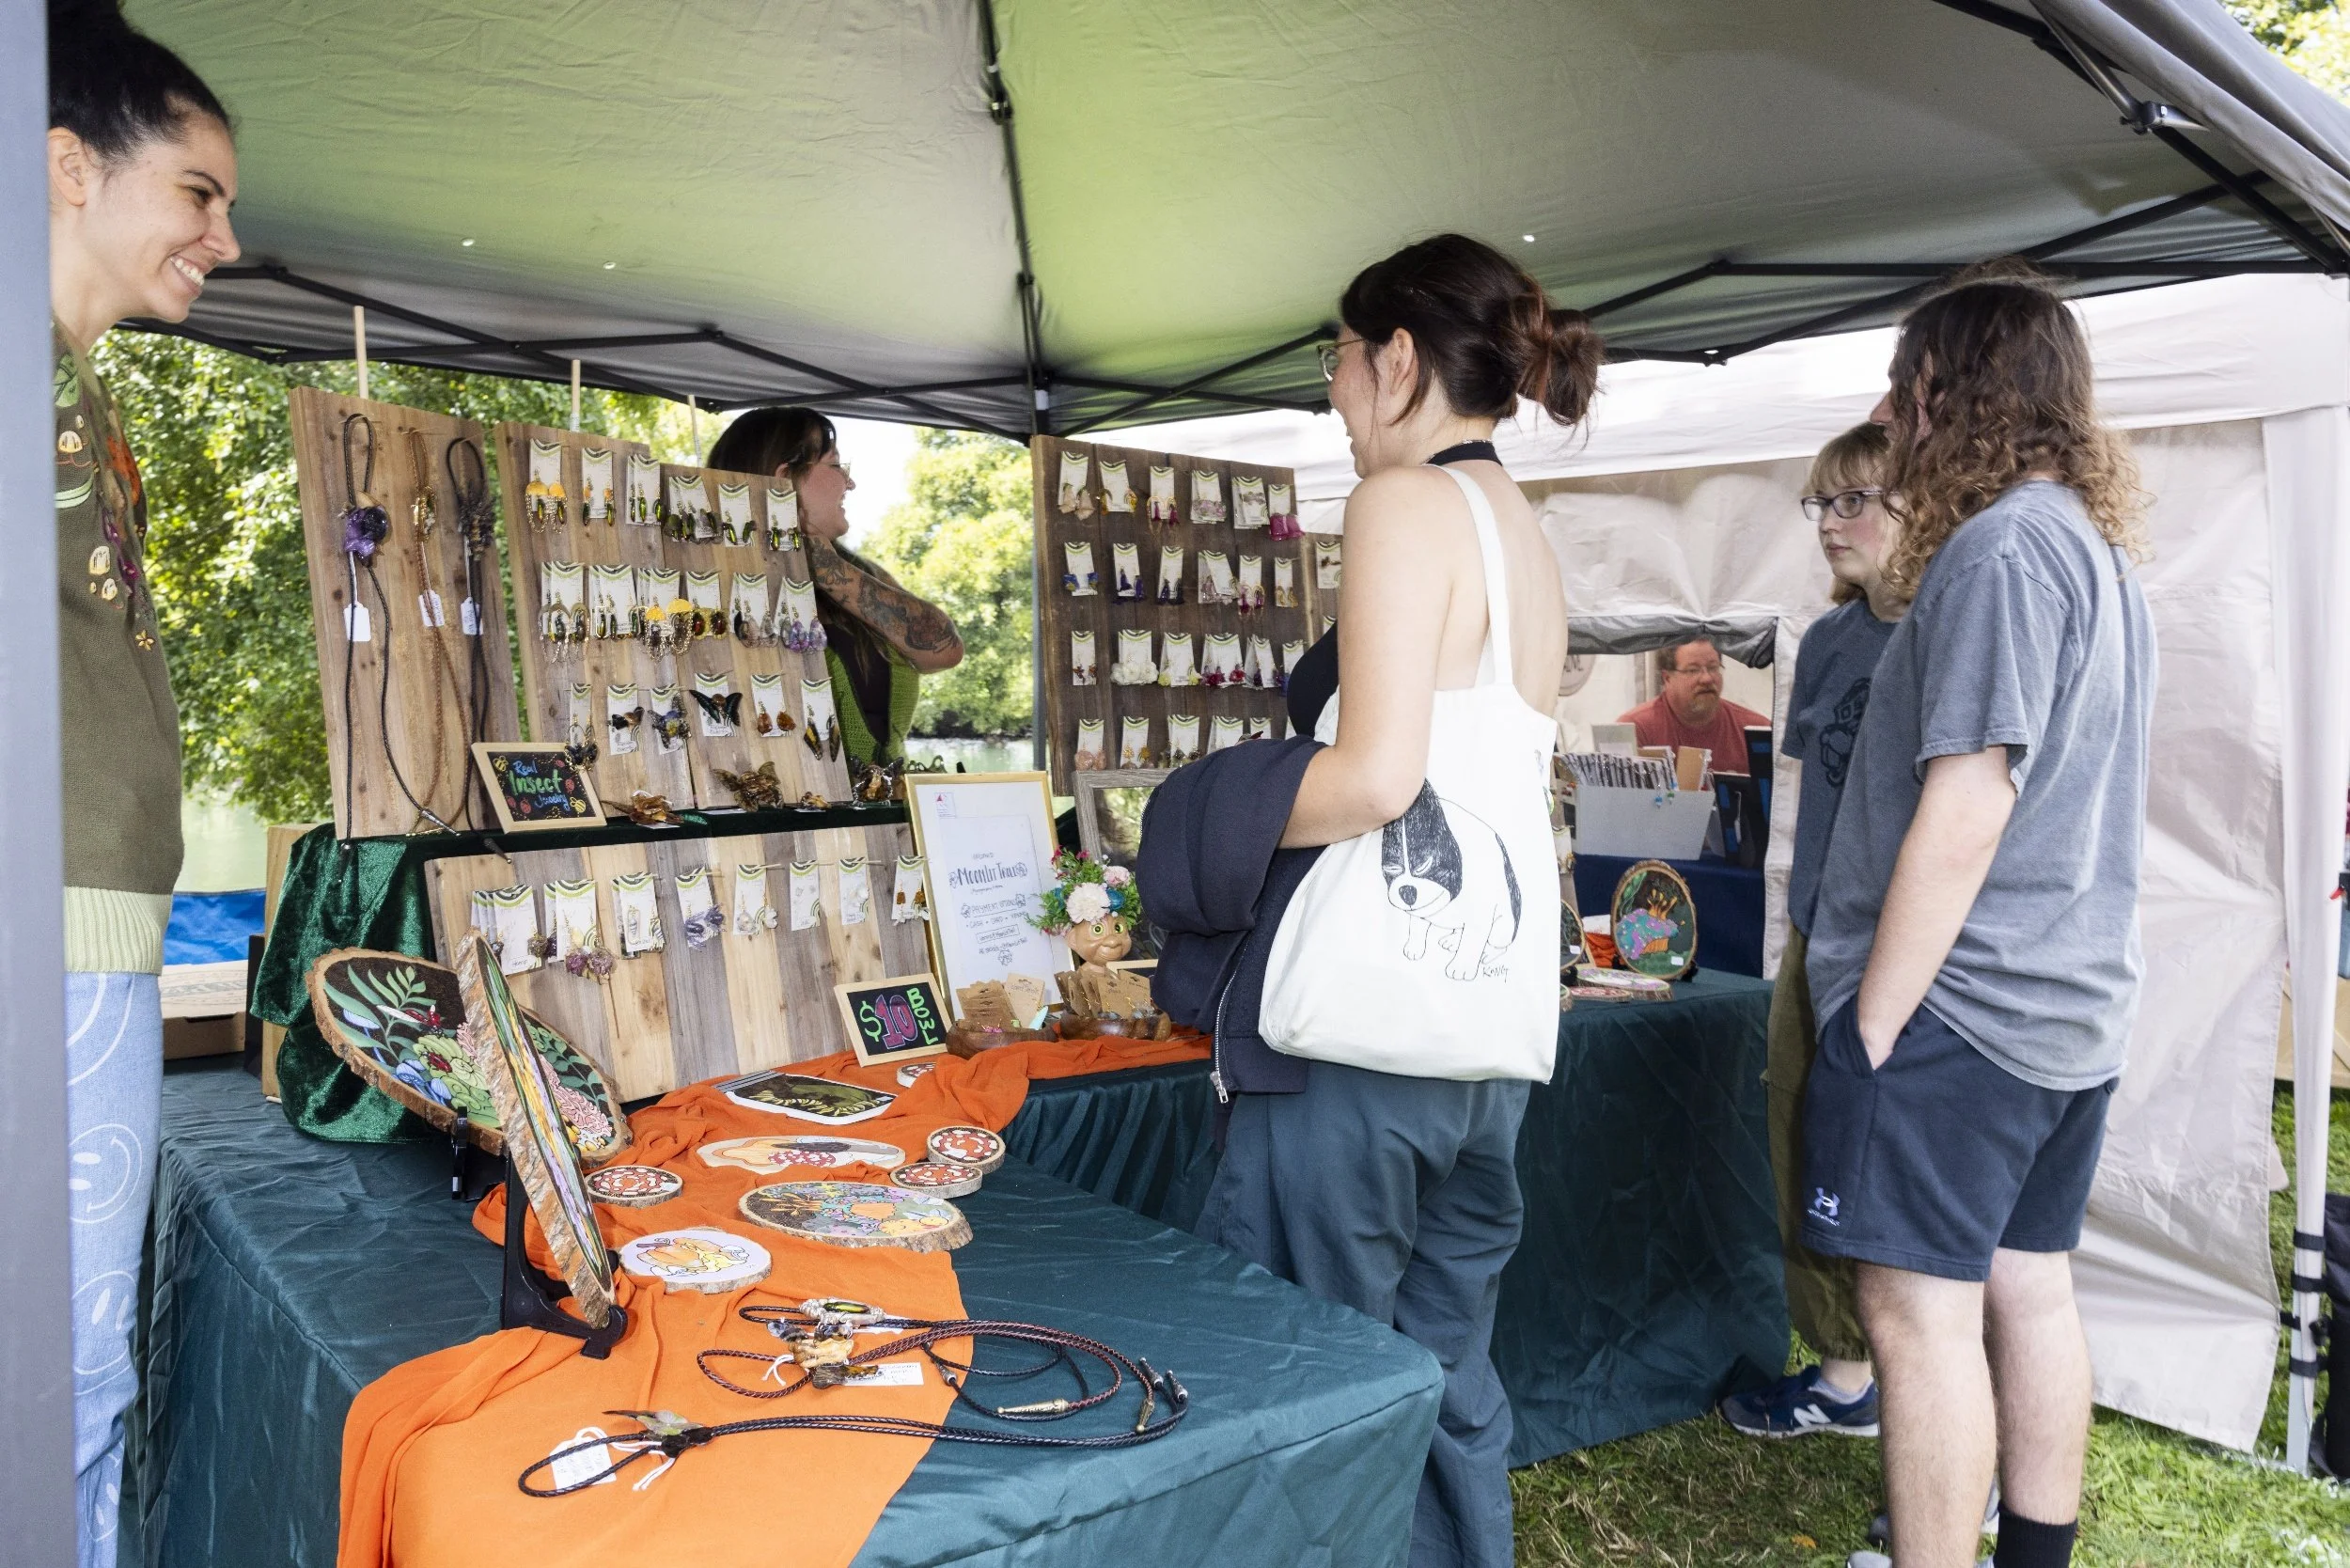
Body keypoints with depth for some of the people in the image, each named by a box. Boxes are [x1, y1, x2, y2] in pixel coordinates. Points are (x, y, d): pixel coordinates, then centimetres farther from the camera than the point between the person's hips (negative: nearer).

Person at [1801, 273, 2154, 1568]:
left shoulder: (2001, 546, -16)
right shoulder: (2101, 549, 15)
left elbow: (1963, 812, -21)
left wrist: (1874, 1022, -16)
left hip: (1958, 1009, -10)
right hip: (2071, 1008, 10)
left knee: (1921, 1312, -2)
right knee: (2031, 1291, 17)